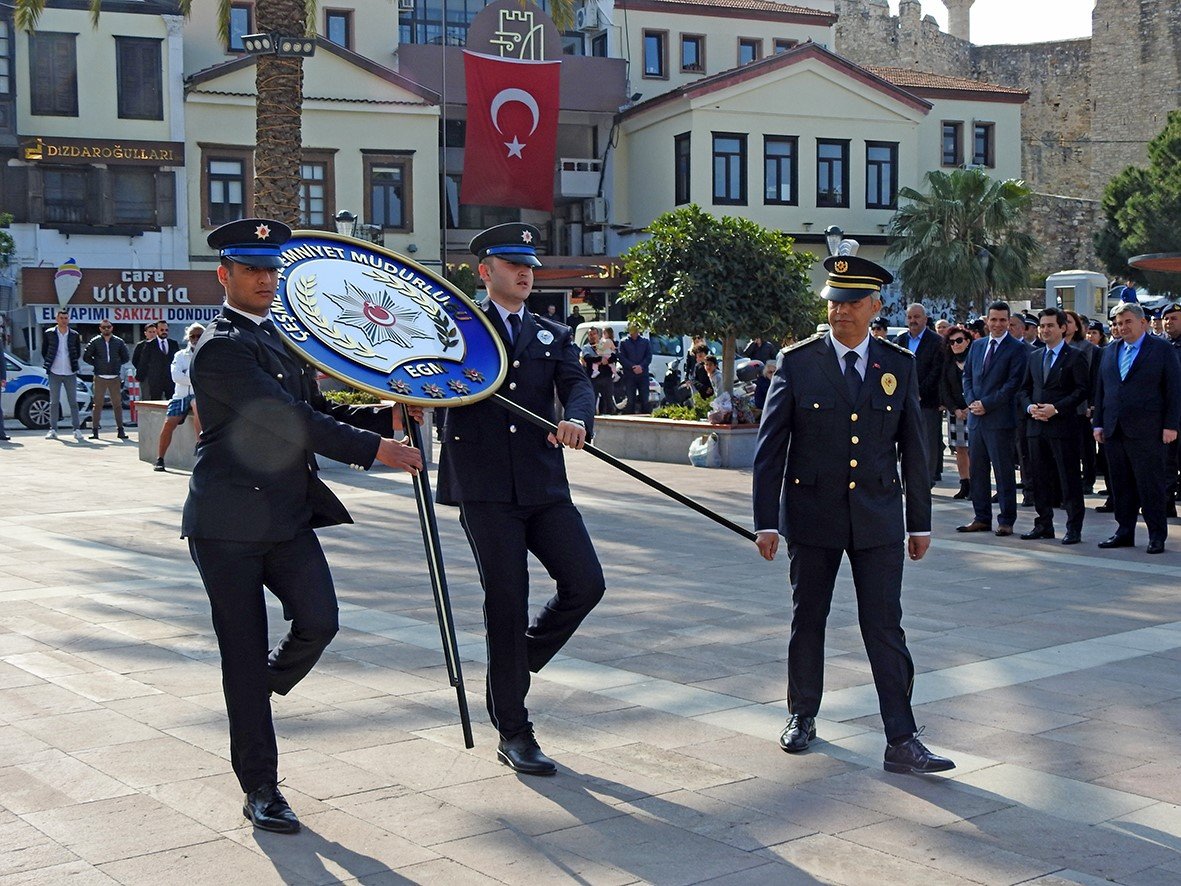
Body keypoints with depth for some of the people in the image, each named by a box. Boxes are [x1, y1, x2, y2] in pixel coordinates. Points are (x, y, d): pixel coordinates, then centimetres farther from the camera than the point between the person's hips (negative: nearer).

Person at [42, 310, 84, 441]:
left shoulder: (74, 335, 5)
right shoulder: (49, 334, 3)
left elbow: (78, 354, 12)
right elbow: (44, 352, 10)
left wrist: (73, 365, 3)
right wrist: (49, 364, 5)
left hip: (70, 373, 0)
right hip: (54, 373, 0)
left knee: (73, 402, 1)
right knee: (54, 402, 2)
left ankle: (76, 429, 4)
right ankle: (53, 429, 5)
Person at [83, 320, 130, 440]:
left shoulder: (118, 342, 8)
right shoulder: (95, 342, 4)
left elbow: (126, 357, 16)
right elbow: (86, 356, 6)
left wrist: (117, 363, 7)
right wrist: (96, 364, 3)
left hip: (115, 377, 1)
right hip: (100, 377, -1)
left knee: (117, 404, 1)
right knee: (98, 404, -2)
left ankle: (120, 430, 6)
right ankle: (94, 430, 1)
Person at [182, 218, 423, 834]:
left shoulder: (284, 340, 15)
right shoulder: (220, 349, -13)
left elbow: (316, 412, 20)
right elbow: (289, 421, -20)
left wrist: (388, 418, 4)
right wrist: (374, 449, -19)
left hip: (288, 517, 7)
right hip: (229, 523, -7)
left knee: (318, 622, -11)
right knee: (244, 652, 1)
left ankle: (255, 697, 21)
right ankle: (259, 789, 12)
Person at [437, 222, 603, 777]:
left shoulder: (553, 336, 16)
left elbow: (578, 385, -1)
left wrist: (576, 419, -23)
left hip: (543, 486, 4)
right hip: (484, 489, -4)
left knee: (585, 584, -6)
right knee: (506, 603, -2)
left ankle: (517, 663, 22)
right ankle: (513, 733, 11)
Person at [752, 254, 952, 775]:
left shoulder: (898, 366, 3)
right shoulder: (797, 362, -3)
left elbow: (913, 449, 8)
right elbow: (770, 447, -3)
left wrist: (920, 521, 8)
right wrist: (766, 521, -8)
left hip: (878, 518, 1)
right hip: (811, 516, 0)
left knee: (885, 628, -3)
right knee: (808, 621, 12)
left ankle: (901, 742, -1)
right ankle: (802, 717, 30)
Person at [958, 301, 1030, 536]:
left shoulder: (1017, 348, -4)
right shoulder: (977, 346, 15)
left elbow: (1014, 383, -11)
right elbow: (967, 376, 16)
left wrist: (986, 404, -14)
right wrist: (971, 401, -1)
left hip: (1000, 419, -6)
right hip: (976, 418, 6)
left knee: (1003, 471, -1)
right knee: (977, 470, 9)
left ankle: (1006, 521, 5)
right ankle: (982, 518, 16)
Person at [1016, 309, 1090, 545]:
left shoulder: (1075, 356, -2)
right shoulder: (1034, 357, 16)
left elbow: (1083, 390, -9)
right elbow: (1024, 389, 17)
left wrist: (1056, 408, -16)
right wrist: (1030, 407, -3)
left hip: (1063, 426, -6)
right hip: (1036, 426, 6)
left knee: (1069, 479, -3)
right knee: (1039, 479, 9)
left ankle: (1074, 528, 2)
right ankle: (1044, 524, 18)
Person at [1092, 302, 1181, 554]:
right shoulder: (1110, 351, 14)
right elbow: (1100, 389, 16)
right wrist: (1098, 423, 10)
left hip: (1146, 431, -5)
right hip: (1114, 430, 5)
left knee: (1151, 485, -2)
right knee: (1120, 485, 8)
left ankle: (1157, 536, 6)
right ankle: (1124, 532, 16)